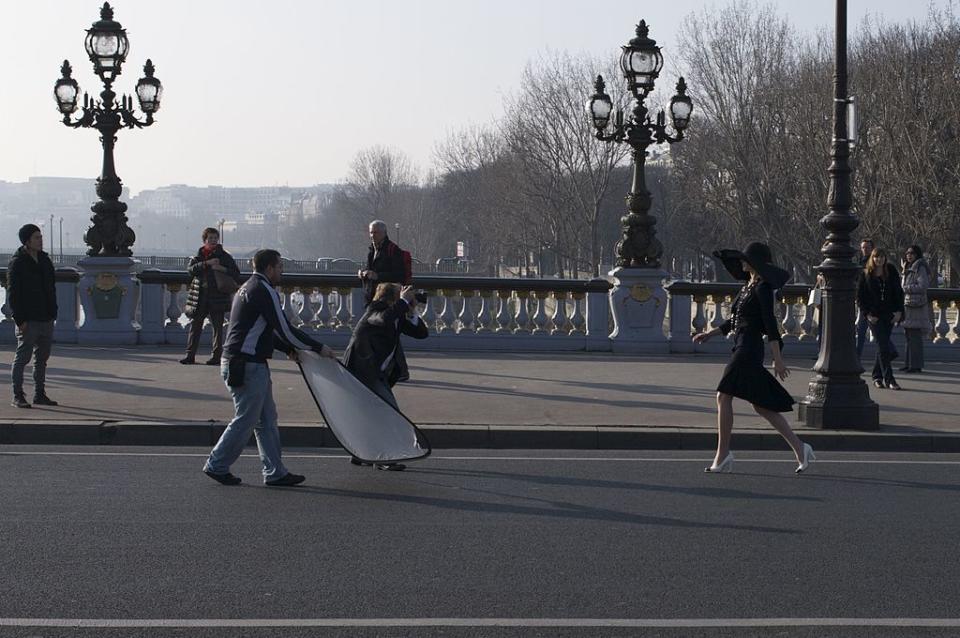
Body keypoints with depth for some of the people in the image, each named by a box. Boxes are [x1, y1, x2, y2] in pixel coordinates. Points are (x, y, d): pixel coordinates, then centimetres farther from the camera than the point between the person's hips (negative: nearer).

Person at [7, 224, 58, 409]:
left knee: (42, 358, 12)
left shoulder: (44, 260, 11)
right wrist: (20, 320, -17)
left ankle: (39, 394, 20)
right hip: (28, 321, -7)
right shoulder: (17, 263, -10)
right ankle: (17, 396, 3)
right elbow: (12, 294, -12)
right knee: (23, 357, -3)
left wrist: (53, 313, 12)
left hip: (46, 319, 7)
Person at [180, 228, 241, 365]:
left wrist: (223, 269, -14)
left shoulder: (224, 256, 5)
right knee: (195, 325, 2)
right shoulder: (198, 256, 10)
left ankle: (216, 356, 3)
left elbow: (236, 274, 2)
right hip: (200, 296, 2)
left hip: (217, 296, -2)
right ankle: (190, 355, 7)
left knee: (217, 327, -1)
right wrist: (207, 264, -19)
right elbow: (191, 269, -8)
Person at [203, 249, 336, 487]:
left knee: (267, 420, 12)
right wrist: (318, 348, -7)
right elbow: (284, 328, -15)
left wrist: (289, 349, 16)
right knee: (245, 420, -2)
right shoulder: (263, 291, -14)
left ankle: (275, 472, 14)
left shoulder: (248, 287, 18)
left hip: (238, 363, 11)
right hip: (248, 365, -11)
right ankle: (217, 465, 6)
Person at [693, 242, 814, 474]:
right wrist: (710, 333, 21)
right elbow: (735, 320, 26)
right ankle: (799, 448, 8)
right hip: (742, 348, 10)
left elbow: (770, 324, -16)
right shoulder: (748, 285, 17)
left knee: (724, 396, -8)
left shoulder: (762, 287, -11)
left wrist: (778, 359, -19)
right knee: (761, 405, 7)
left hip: (749, 348, -10)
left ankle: (723, 454, -3)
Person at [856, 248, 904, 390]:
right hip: (874, 315, -3)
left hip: (889, 314, 3)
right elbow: (859, 296, 0)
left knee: (883, 345, 6)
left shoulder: (892, 273, 4)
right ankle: (889, 379, -8)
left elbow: (899, 293, 8)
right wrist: (867, 313, -9)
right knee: (883, 346, -8)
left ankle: (877, 376, 20)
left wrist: (899, 311, -2)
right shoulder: (865, 274, -2)